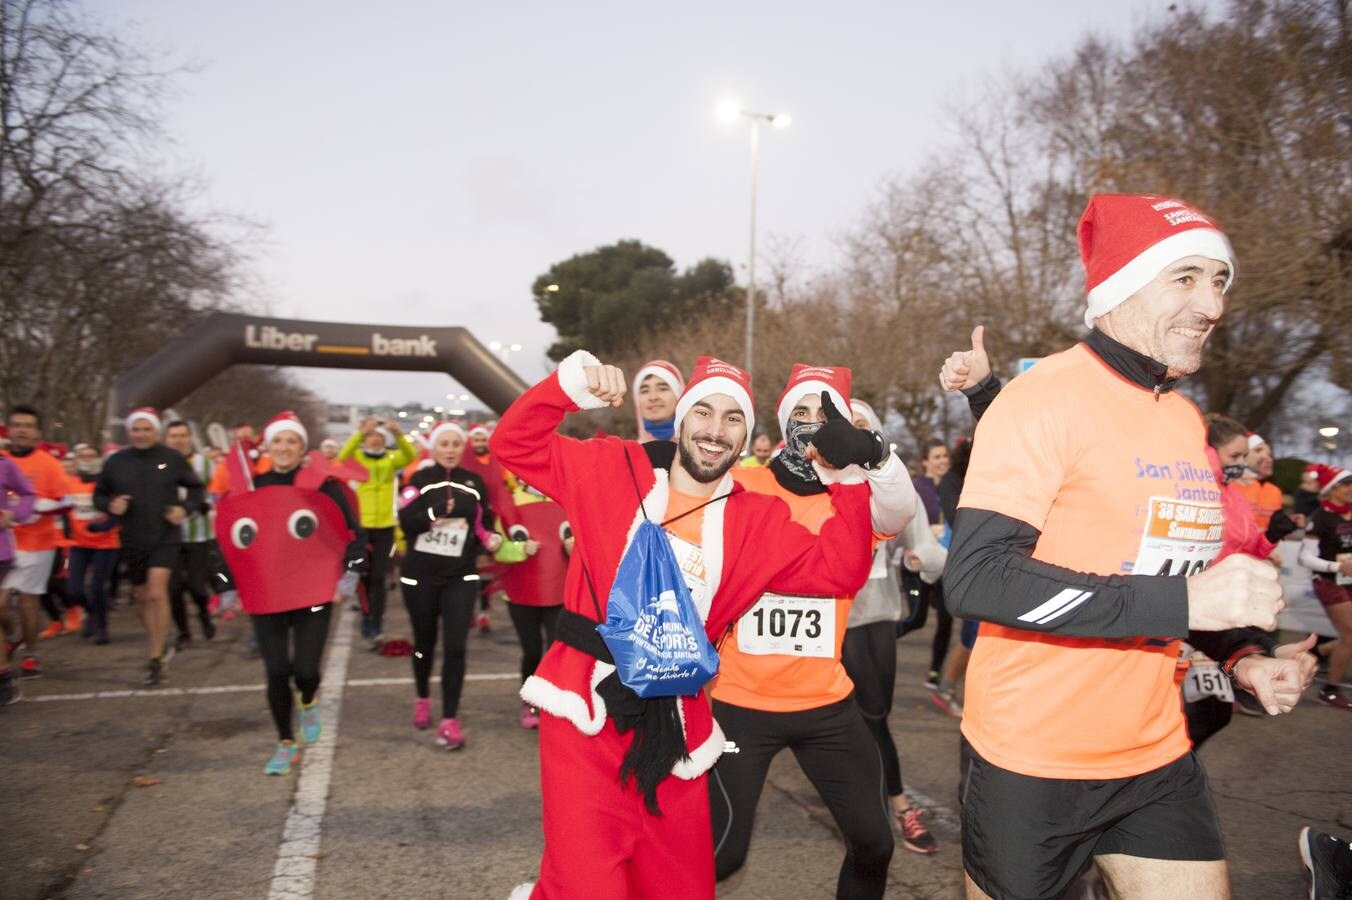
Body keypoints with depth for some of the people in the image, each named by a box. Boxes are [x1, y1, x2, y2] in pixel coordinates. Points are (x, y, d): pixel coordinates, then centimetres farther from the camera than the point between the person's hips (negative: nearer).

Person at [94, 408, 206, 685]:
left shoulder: (173, 459, -3)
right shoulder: (115, 462, 2)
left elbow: (197, 488, 8)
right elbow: (99, 495, 12)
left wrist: (185, 508, -10)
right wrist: (110, 505, -9)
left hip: (165, 538, -3)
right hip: (132, 540, 3)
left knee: (157, 593, -16)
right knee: (141, 597, 14)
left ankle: (155, 659, -10)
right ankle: (157, 642, 37)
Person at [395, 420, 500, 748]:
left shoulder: (475, 483, 3)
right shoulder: (419, 480, -3)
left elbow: (485, 523, 11)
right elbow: (406, 522, -14)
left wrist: (491, 540, -10)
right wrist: (440, 510, -28)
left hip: (460, 577, 1)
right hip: (420, 575, 0)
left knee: (455, 647, -8)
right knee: (425, 643, 16)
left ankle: (450, 720, -1)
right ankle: (422, 698, 41)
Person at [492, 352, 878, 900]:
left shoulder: (759, 521, 5)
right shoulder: (612, 470, -1)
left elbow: (837, 571, 2)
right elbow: (514, 445, -1)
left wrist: (851, 480, -6)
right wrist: (571, 385, -16)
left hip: (672, 718, 4)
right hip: (585, 702, -3)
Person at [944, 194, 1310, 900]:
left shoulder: (1186, 419, 8)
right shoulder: (1047, 397, -18)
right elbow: (974, 577, -27)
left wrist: (1238, 656, 3)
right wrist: (1179, 602, -29)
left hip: (1157, 756, 7)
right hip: (1030, 761, -6)